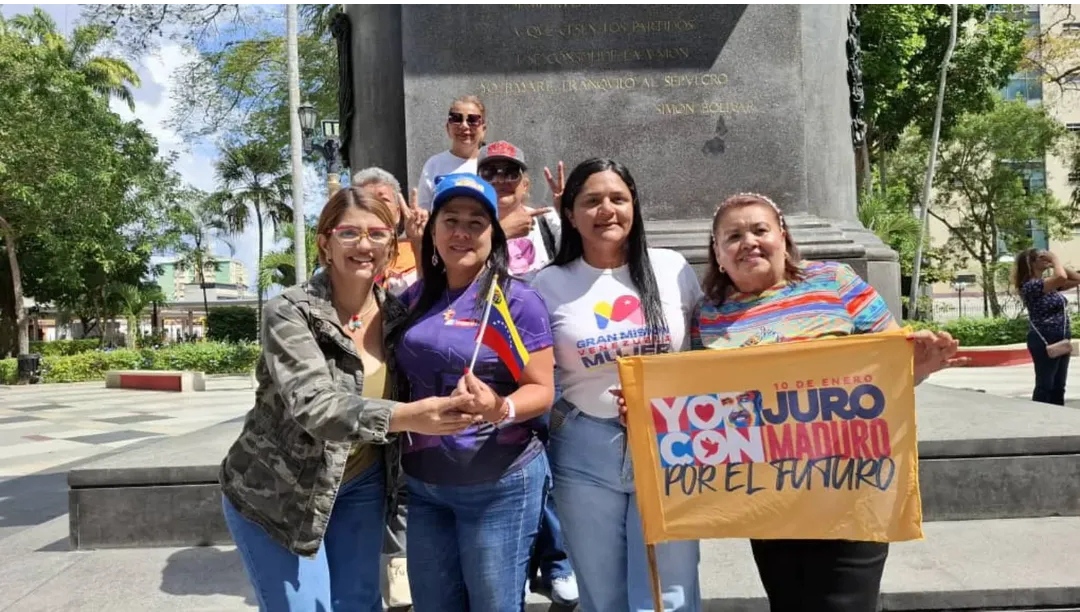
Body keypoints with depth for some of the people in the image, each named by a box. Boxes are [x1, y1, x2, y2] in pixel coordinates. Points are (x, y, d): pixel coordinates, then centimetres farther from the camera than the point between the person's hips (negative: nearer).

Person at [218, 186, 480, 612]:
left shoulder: (397, 314, -6)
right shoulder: (290, 312, -21)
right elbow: (312, 406, -35)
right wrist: (406, 416, -50)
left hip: (359, 487, 5)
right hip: (274, 493, -4)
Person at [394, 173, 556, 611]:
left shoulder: (516, 300, -11)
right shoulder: (414, 299, 4)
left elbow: (542, 390, -14)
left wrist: (500, 410, -31)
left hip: (500, 484, -5)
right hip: (422, 484, 5)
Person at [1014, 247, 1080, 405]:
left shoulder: (1050, 284, 13)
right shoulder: (1030, 285, -15)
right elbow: (1061, 278, -29)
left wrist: (1056, 263, 8)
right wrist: (1055, 258, -12)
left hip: (1060, 340, 9)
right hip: (1044, 341, -9)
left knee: (1058, 387, 12)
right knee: (1044, 386, -5)